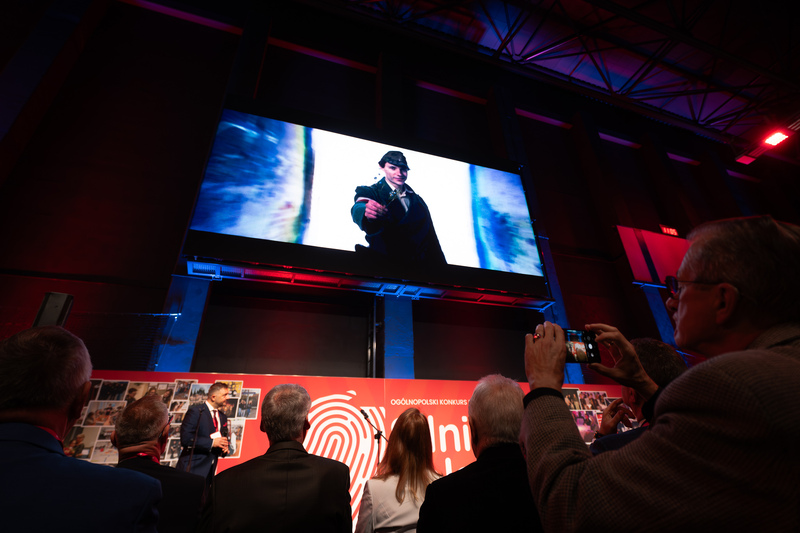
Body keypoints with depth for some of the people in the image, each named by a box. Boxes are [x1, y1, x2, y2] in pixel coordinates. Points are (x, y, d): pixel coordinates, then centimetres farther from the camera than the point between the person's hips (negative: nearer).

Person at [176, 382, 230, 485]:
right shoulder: (195, 411, -10)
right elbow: (185, 439, -18)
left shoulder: (223, 417, 13)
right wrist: (211, 442, -19)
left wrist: (224, 448, 0)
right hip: (192, 469, -6)